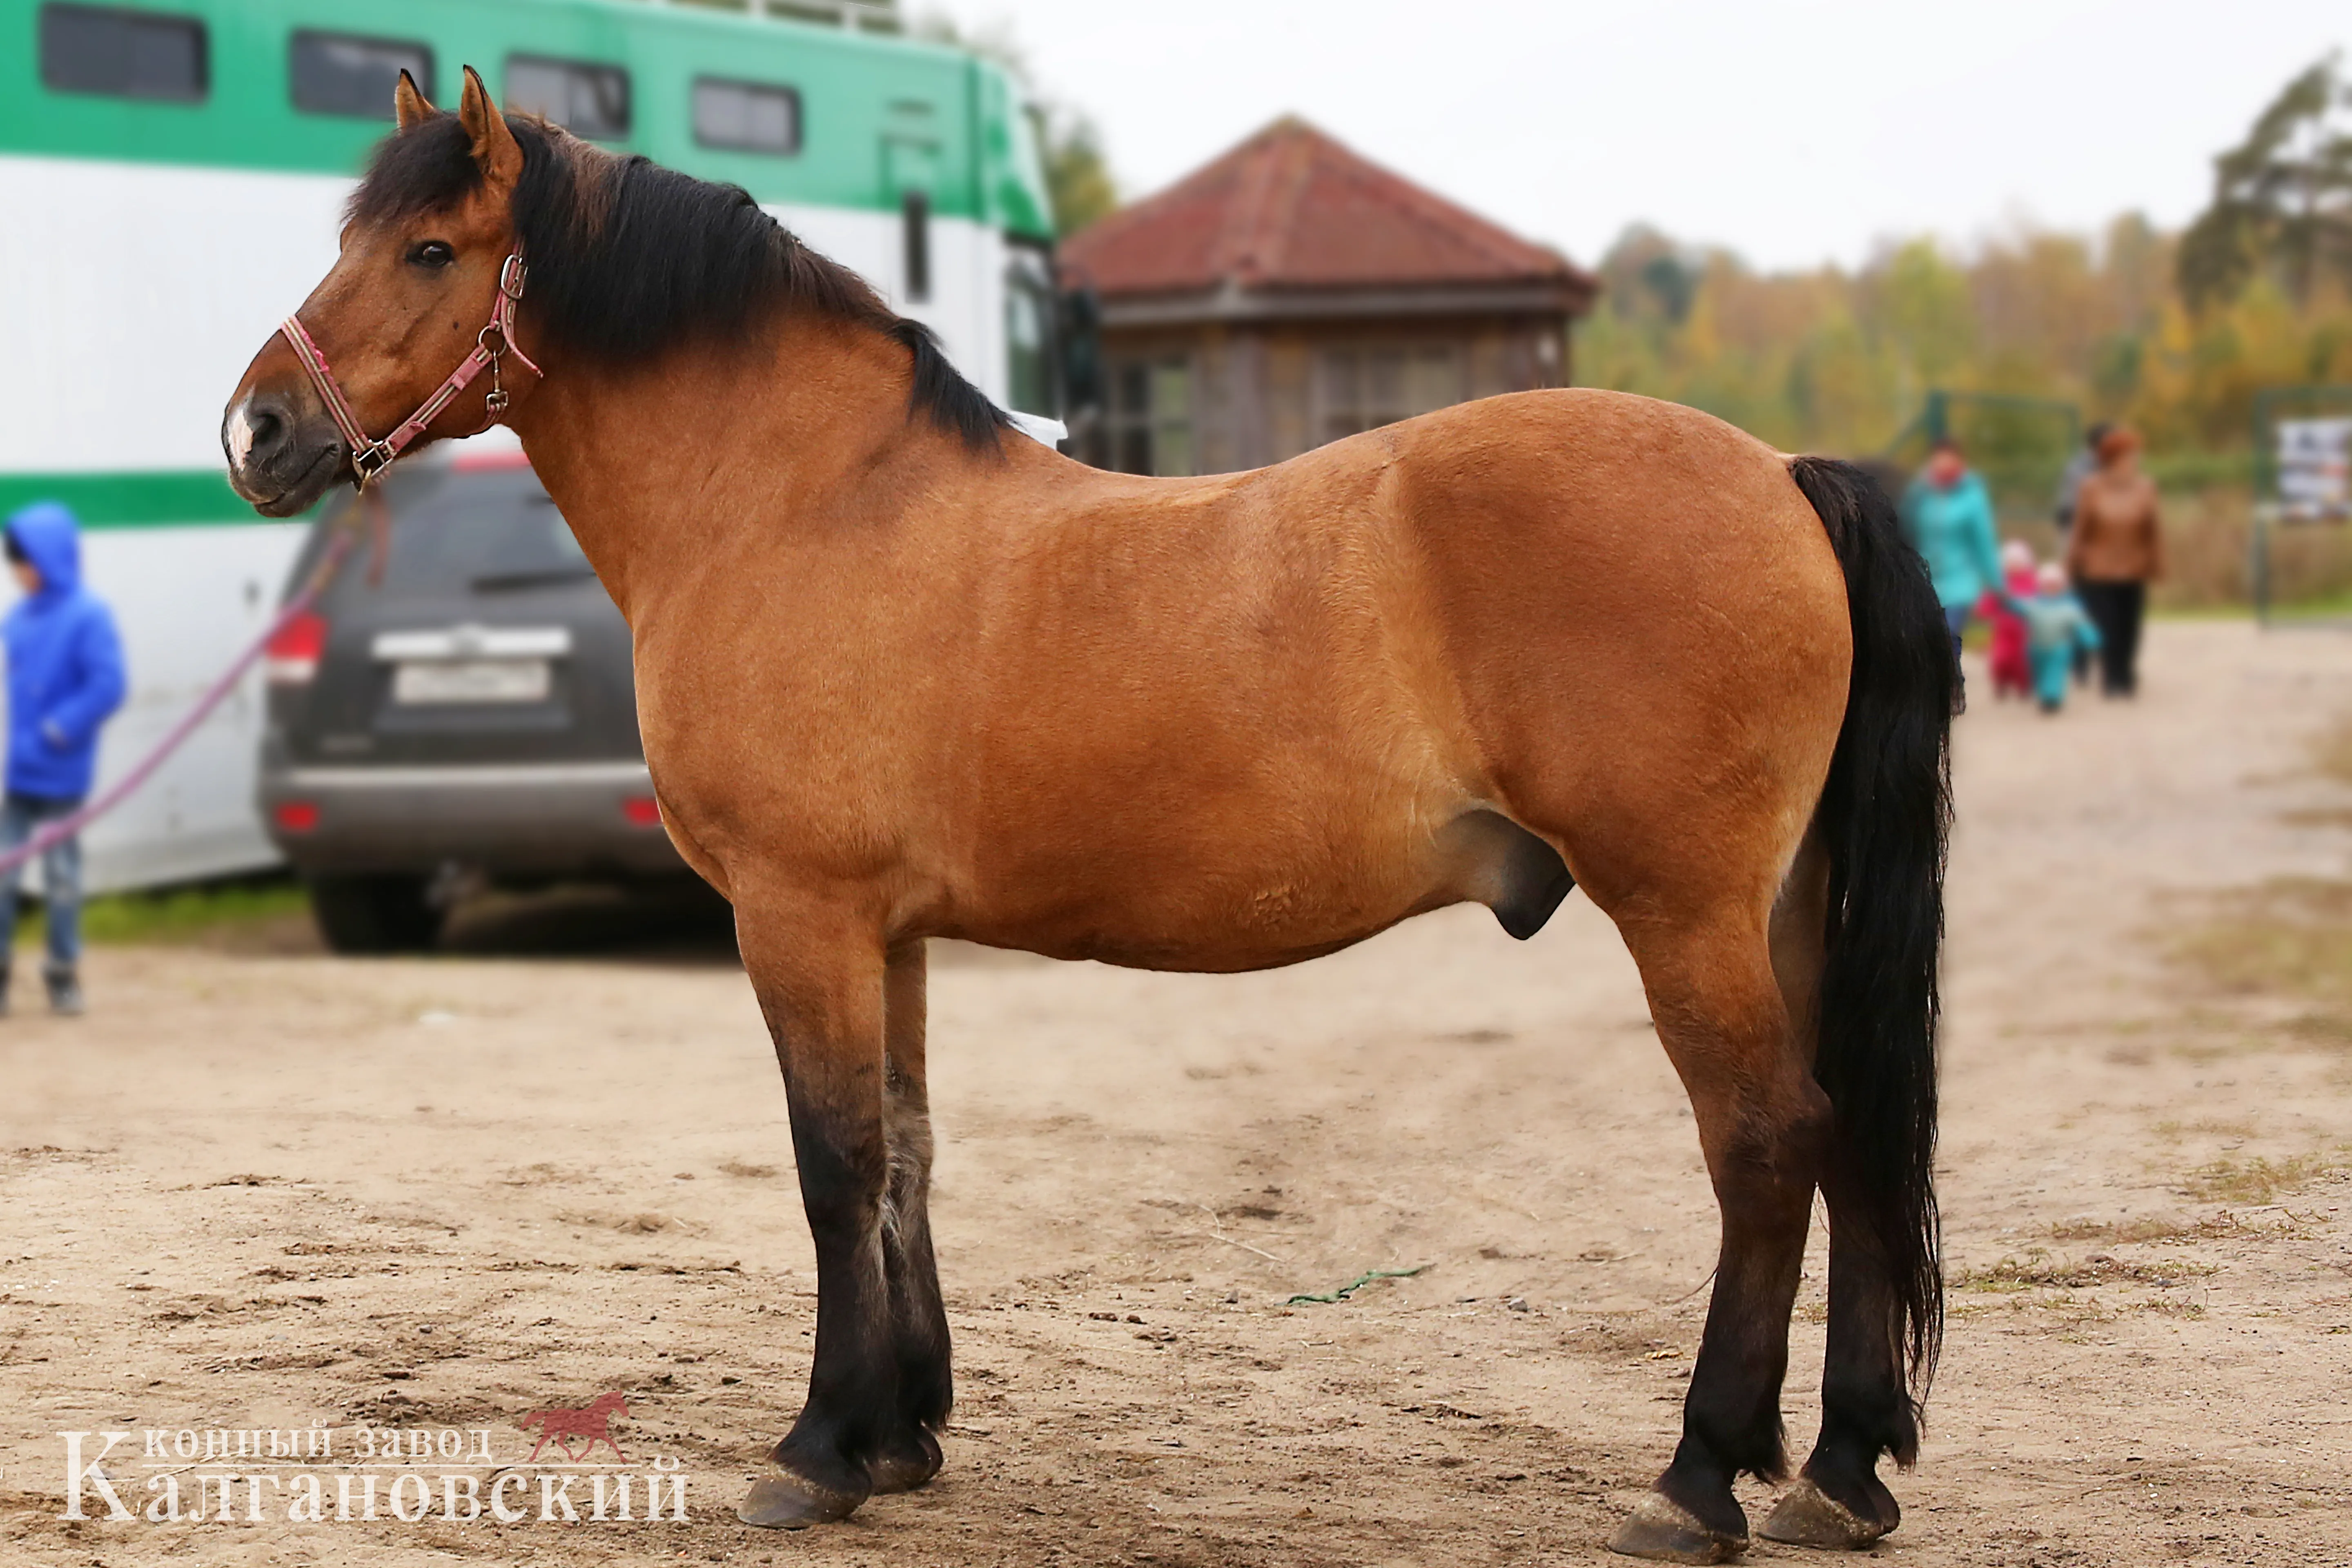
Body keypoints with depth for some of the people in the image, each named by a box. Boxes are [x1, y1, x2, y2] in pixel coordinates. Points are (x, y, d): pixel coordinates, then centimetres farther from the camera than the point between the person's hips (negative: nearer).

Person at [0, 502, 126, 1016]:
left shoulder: (88, 616, -11)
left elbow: (107, 686, -16)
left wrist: (58, 730, -19)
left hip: (60, 775, -5)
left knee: (61, 877, 6)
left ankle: (64, 977, 18)